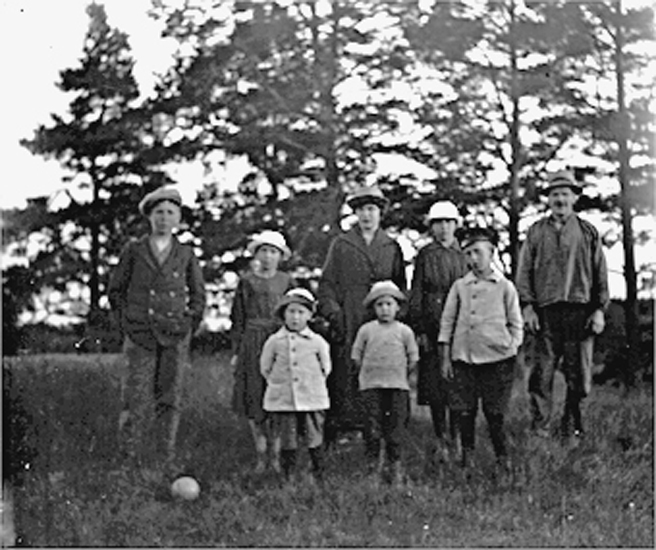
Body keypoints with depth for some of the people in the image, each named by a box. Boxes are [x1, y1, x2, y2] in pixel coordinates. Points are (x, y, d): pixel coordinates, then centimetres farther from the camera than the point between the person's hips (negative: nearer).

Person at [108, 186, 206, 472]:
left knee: (170, 400, 2)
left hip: (175, 339, 2)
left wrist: (189, 325, 7)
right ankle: (136, 461, 3)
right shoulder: (133, 251, 3)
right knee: (138, 400, -4)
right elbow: (115, 290, 10)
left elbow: (198, 295, 16)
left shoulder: (185, 254, 7)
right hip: (140, 337, -1)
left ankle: (166, 458, 9)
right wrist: (126, 323, 3)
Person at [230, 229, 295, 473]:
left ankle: (277, 453, 2)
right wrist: (236, 351, 2)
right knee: (254, 399, 1)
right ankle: (261, 454, 9)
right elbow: (238, 319, 6)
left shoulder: (286, 281, 8)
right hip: (253, 343, 0)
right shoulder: (247, 282, 5)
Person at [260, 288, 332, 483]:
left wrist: (313, 384, 10)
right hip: (282, 401, 0)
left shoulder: (317, 342, 0)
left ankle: (319, 478, 15)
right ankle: (288, 480, 11)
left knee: (314, 442, 5)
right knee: (287, 445, 2)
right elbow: (265, 368, 11)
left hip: (312, 400, 0)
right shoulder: (274, 341, 0)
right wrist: (278, 384, 9)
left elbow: (325, 368, 12)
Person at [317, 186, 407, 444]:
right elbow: (327, 284, 7)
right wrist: (333, 312, -6)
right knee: (345, 374, -8)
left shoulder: (392, 247, 15)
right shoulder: (341, 245, 10)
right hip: (348, 324, -2)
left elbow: (401, 287, 17)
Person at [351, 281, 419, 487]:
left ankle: (395, 466, 13)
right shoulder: (366, 330, 2)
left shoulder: (404, 331, 3)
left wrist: (401, 374, 5)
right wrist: (368, 371, 3)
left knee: (396, 426, 2)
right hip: (371, 385, 0)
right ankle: (372, 466, 8)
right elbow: (356, 357, 7)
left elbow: (413, 359, 9)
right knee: (373, 426, 0)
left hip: (398, 386, 1)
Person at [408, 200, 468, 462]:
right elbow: (415, 294, 4)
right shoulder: (425, 256, 5)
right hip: (432, 327, -1)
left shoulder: (464, 255, 9)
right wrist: (419, 330, -4)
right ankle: (440, 440, 9)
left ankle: (457, 435, 8)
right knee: (435, 385, 0)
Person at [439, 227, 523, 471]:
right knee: (464, 410, 2)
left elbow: (516, 325, 9)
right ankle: (467, 454, 14)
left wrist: (511, 351, -1)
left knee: (495, 412, 1)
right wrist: (446, 358, 6)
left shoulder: (505, 287, 4)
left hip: (497, 357, -2)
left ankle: (503, 458, 12)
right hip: (463, 357, 2)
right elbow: (447, 323, 10)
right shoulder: (459, 286, 8)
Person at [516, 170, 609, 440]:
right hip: (545, 312, 0)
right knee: (542, 375, -2)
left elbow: (600, 273, 10)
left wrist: (599, 309, 2)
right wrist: (527, 307, -3)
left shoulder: (588, 232, 11)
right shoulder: (536, 231, 11)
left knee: (579, 375, 2)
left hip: (580, 311, 0)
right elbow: (524, 271, 7)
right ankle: (541, 430, 4)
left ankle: (571, 428, 14)